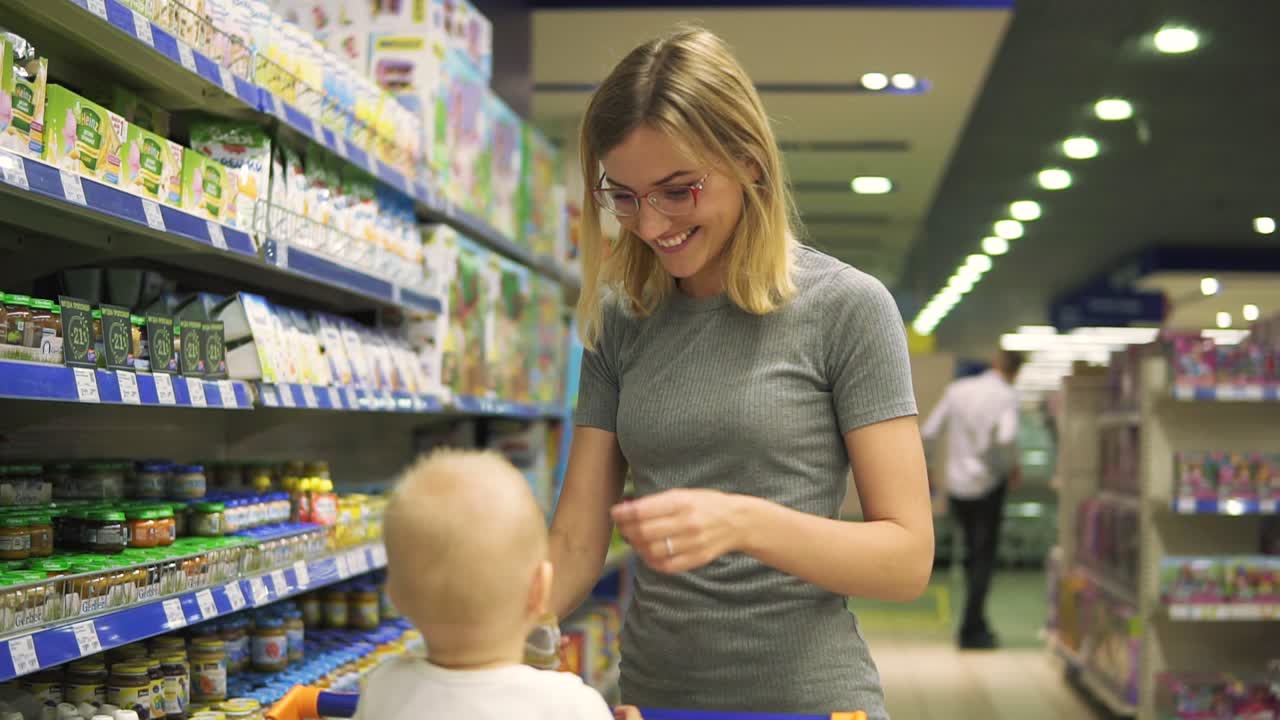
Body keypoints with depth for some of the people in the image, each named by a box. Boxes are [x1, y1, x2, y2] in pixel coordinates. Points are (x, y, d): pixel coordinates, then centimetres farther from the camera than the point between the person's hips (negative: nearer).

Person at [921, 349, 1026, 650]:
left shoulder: (957, 389, 6)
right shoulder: (1007, 396, -8)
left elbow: (929, 432, 5)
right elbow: (1006, 437, -25)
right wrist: (1014, 467, -8)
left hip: (956, 485, 5)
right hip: (988, 486, -5)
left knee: (972, 554, 19)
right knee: (984, 556, 4)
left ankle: (976, 624, 24)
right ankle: (972, 630, 2)